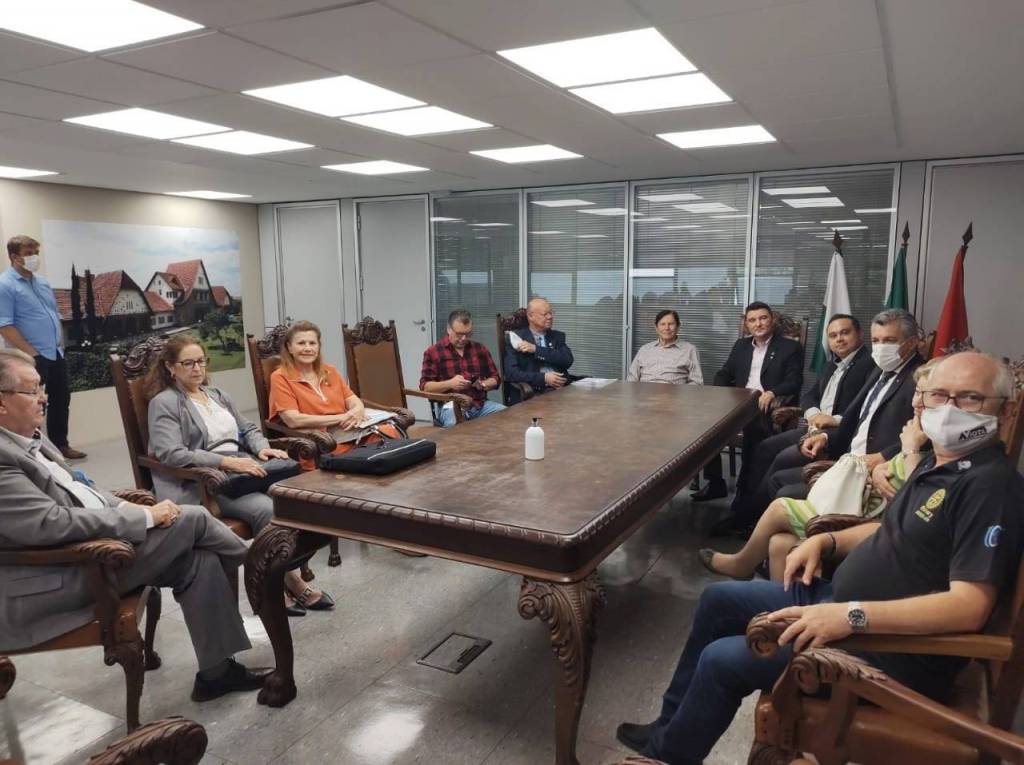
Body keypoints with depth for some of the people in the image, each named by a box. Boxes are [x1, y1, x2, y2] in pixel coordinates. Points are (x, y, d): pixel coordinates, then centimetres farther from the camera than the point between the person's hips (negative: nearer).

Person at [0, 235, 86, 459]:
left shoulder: (42, 282, 13)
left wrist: (60, 343, 12)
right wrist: (31, 352, -19)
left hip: (56, 353, 8)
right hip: (32, 358, -8)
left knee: (61, 400, 15)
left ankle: (60, 444, 28)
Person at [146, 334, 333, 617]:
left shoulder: (217, 394, 22)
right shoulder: (164, 403, -1)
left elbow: (248, 428, 24)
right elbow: (171, 454, -16)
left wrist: (262, 448, 0)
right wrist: (226, 461, -25)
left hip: (239, 471, 7)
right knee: (266, 508, -30)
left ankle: (281, 577, -14)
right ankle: (290, 581, -12)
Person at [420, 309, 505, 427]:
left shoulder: (480, 348, 13)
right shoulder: (433, 352, 3)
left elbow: (495, 379, 17)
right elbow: (425, 386, -2)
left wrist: (483, 384, -7)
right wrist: (449, 383, -18)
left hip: (481, 404, 4)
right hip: (451, 406, -4)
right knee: (455, 425, -37)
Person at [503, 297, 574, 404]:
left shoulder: (558, 336, 15)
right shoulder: (517, 338, 3)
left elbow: (568, 360, -3)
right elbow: (511, 373, -7)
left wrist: (536, 349, -10)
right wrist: (543, 377, -17)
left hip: (560, 391, 4)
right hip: (530, 395, -4)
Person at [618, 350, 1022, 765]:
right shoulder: (938, 462, 8)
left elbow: (971, 605, -30)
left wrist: (852, 615, -34)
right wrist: (827, 540, 6)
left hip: (891, 649, -10)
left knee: (722, 660, -11)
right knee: (718, 599, 13)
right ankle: (674, 722, 28)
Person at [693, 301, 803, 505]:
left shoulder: (790, 347, 7)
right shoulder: (740, 346, 22)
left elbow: (794, 382, -4)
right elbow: (723, 375, 19)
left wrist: (771, 393, -23)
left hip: (767, 406, -4)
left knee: (754, 427, -36)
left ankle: (745, 488, -22)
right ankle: (715, 483, -14)